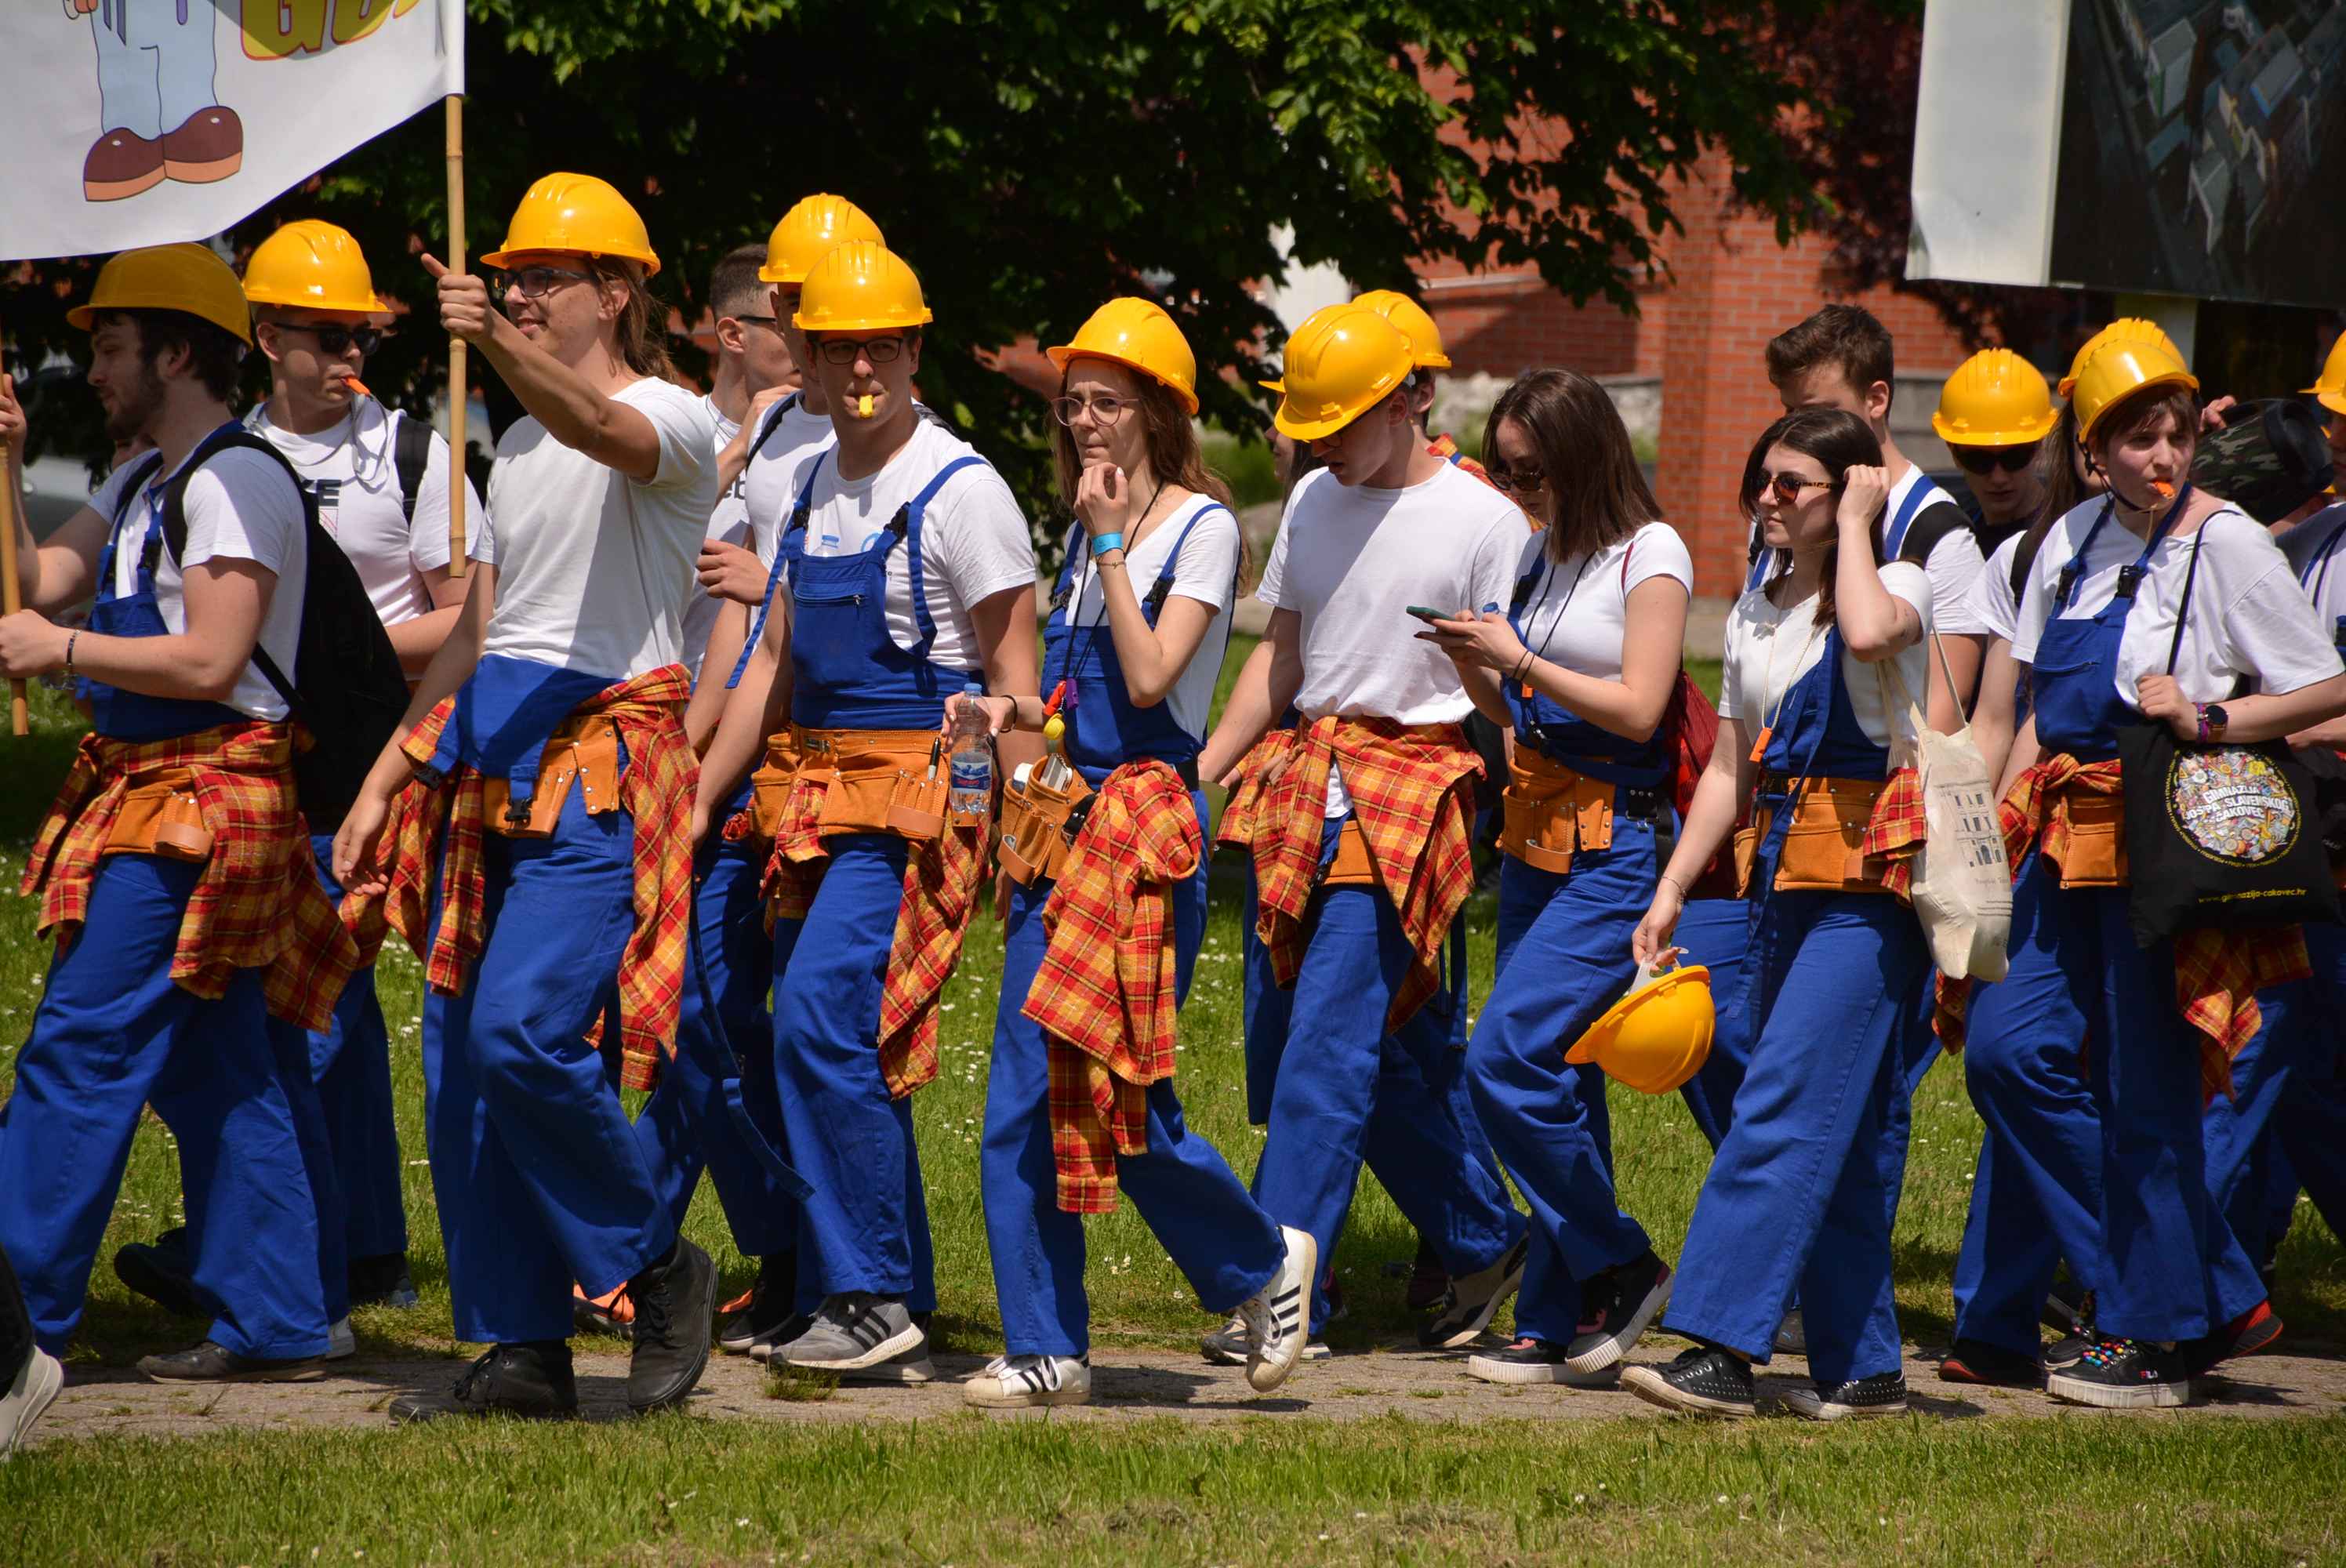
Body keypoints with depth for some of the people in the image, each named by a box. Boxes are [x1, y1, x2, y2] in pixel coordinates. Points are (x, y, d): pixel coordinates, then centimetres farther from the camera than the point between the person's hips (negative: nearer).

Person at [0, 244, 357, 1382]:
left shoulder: (234, 480, -13)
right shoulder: (145, 484, 19)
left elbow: (208, 661, -20)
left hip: (197, 804, -10)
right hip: (147, 792, 10)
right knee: (219, 1069, 9)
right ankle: (273, 1321, 11)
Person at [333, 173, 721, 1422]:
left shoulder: (673, 419, -4)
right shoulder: (518, 443, 20)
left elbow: (603, 427, -30)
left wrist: (500, 347, -47)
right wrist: (386, 777, 18)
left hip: (604, 764, -8)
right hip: (491, 759, 8)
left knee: (521, 1034, -22)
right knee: (456, 1054, 2)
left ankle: (660, 1269, -2)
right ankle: (521, 1350, 8)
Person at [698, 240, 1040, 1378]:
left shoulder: (959, 490, -9)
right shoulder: (816, 486, 14)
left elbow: (1013, 673, -10)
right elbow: (776, 661, 20)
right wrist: (695, 801, 16)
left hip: (918, 790, -8)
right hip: (816, 793, 8)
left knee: (822, 1020, -18)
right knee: (857, 1052, 7)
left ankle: (871, 1294, -11)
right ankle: (897, 1323, 12)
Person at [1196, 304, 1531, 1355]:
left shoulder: (1484, 522, -5)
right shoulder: (1313, 503, 13)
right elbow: (1281, 658, 18)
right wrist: (1198, 777, 13)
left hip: (1415, 781, -6)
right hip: (1314, 780, 6)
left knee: (1329, 1043, -13)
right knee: (1390, 1048, 7)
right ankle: (1485, 1246, 23)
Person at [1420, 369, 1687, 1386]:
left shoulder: (1650, 556, -8)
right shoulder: (1543, 552, 14)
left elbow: (1636, 709, -14)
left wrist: (1520, 659, -15)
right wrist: (1472, 663, 0)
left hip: (1612, 844, -8)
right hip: (1534, 836, 8)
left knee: (1506, 1060, -16)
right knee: (1556, 1079, 7)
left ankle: (1620, 1270, -2)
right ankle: (1560, 1327, 9)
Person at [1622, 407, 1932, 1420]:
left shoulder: (1898, 586, -4)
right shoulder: (1755, 615, 16)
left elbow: (1870, 633, -30)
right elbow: (1728, 768, 17)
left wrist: (1855, 525, -14)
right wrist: (1670, 891, 10)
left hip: (1867, 886, -7)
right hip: (1781, 880, 7)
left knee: (1785, 1105, -16)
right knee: (1838, 1129, 7)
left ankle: (1720, 1352, -22)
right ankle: (1862, 1369, 11)